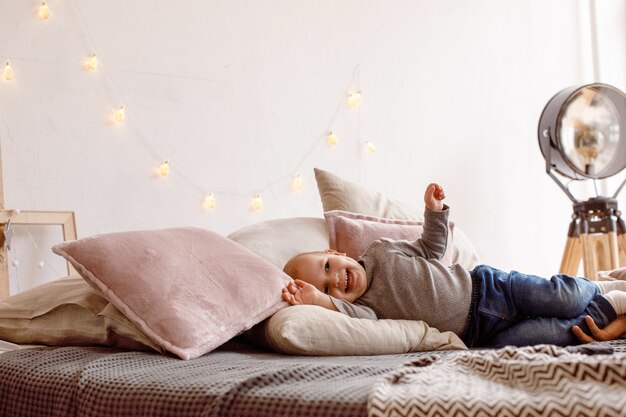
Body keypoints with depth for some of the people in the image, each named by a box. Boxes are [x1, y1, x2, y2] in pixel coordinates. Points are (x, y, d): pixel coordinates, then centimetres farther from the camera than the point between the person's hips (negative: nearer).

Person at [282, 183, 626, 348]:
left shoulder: (382, 250, -1)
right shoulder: (360, 306, -8)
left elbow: (431, 250, 12)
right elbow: (363, 318, -33)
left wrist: (435, 211, -2)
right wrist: (321, 301, -45)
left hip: (485, 287, 1)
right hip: (480, 332, -1)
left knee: (565, 298, -13)